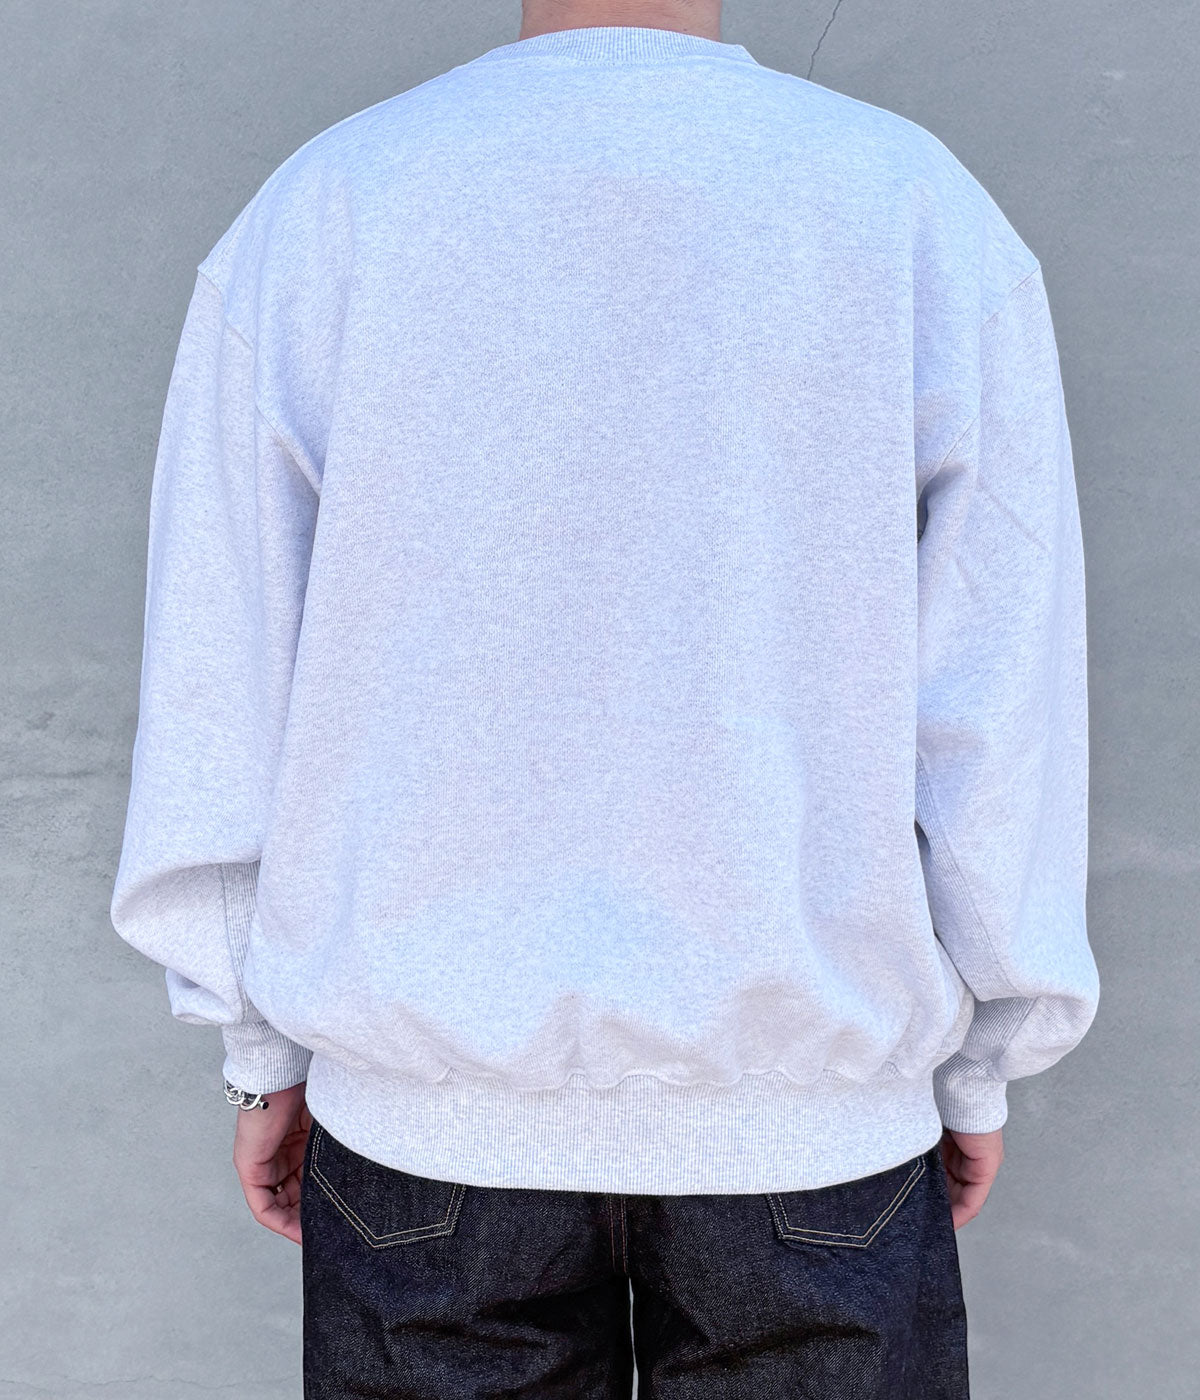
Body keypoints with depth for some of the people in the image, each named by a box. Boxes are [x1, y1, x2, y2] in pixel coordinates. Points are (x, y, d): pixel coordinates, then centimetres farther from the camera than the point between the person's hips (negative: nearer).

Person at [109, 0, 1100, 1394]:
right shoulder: (927, 214, -5)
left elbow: (219, 711, -1)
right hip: (813, 1119, 0)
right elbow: (1000, 714, -4)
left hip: (426, 1117, 1)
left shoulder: (306, 218, -3)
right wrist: (980, 1066, 8)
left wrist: (266, 1049, 10)